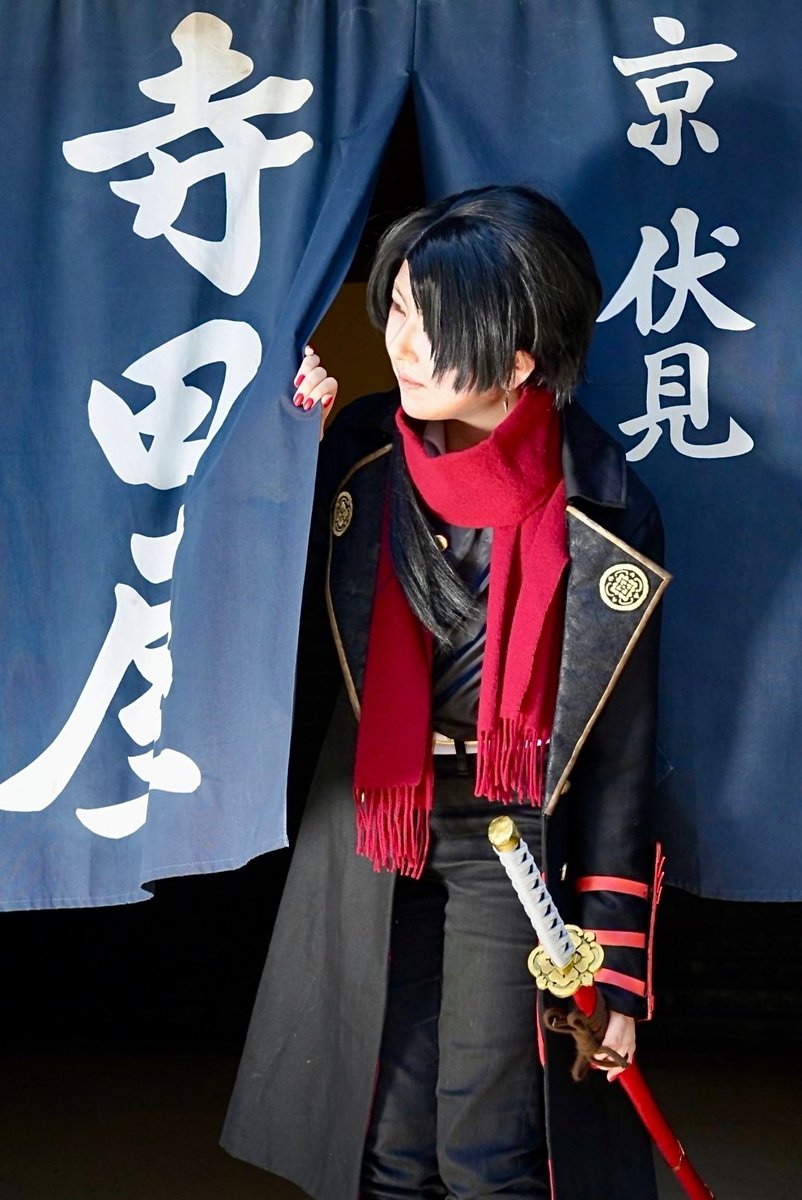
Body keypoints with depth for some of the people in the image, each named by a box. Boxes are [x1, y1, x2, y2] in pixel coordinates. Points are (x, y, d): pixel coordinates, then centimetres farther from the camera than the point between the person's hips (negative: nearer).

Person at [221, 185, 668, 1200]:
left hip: (515, 845, -3)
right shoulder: (357, 450, -4)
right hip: (371, 838, 3)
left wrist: (614, 965, -6)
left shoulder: (601, 517, -14)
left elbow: (618, 748, -8)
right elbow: (302, 638, 3)